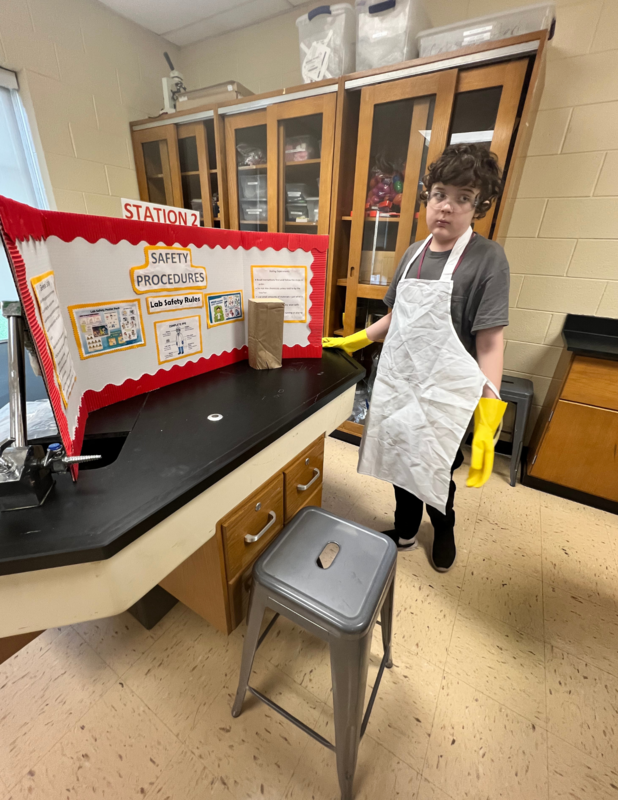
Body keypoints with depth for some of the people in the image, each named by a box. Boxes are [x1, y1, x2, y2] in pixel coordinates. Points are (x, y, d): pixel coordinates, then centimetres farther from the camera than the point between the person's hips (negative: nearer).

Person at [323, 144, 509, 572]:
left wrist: (488, 417, -21)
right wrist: (354, 340, 9)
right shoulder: (414, 253, 7)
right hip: (398, 381, 5)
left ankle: (444, 530, 46)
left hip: (443, 392, -5)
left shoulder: (487, 258, -9)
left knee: (435, 472, 12)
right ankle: (406, 530, 44)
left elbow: (490, 343, -14)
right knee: (402, 461, 17)